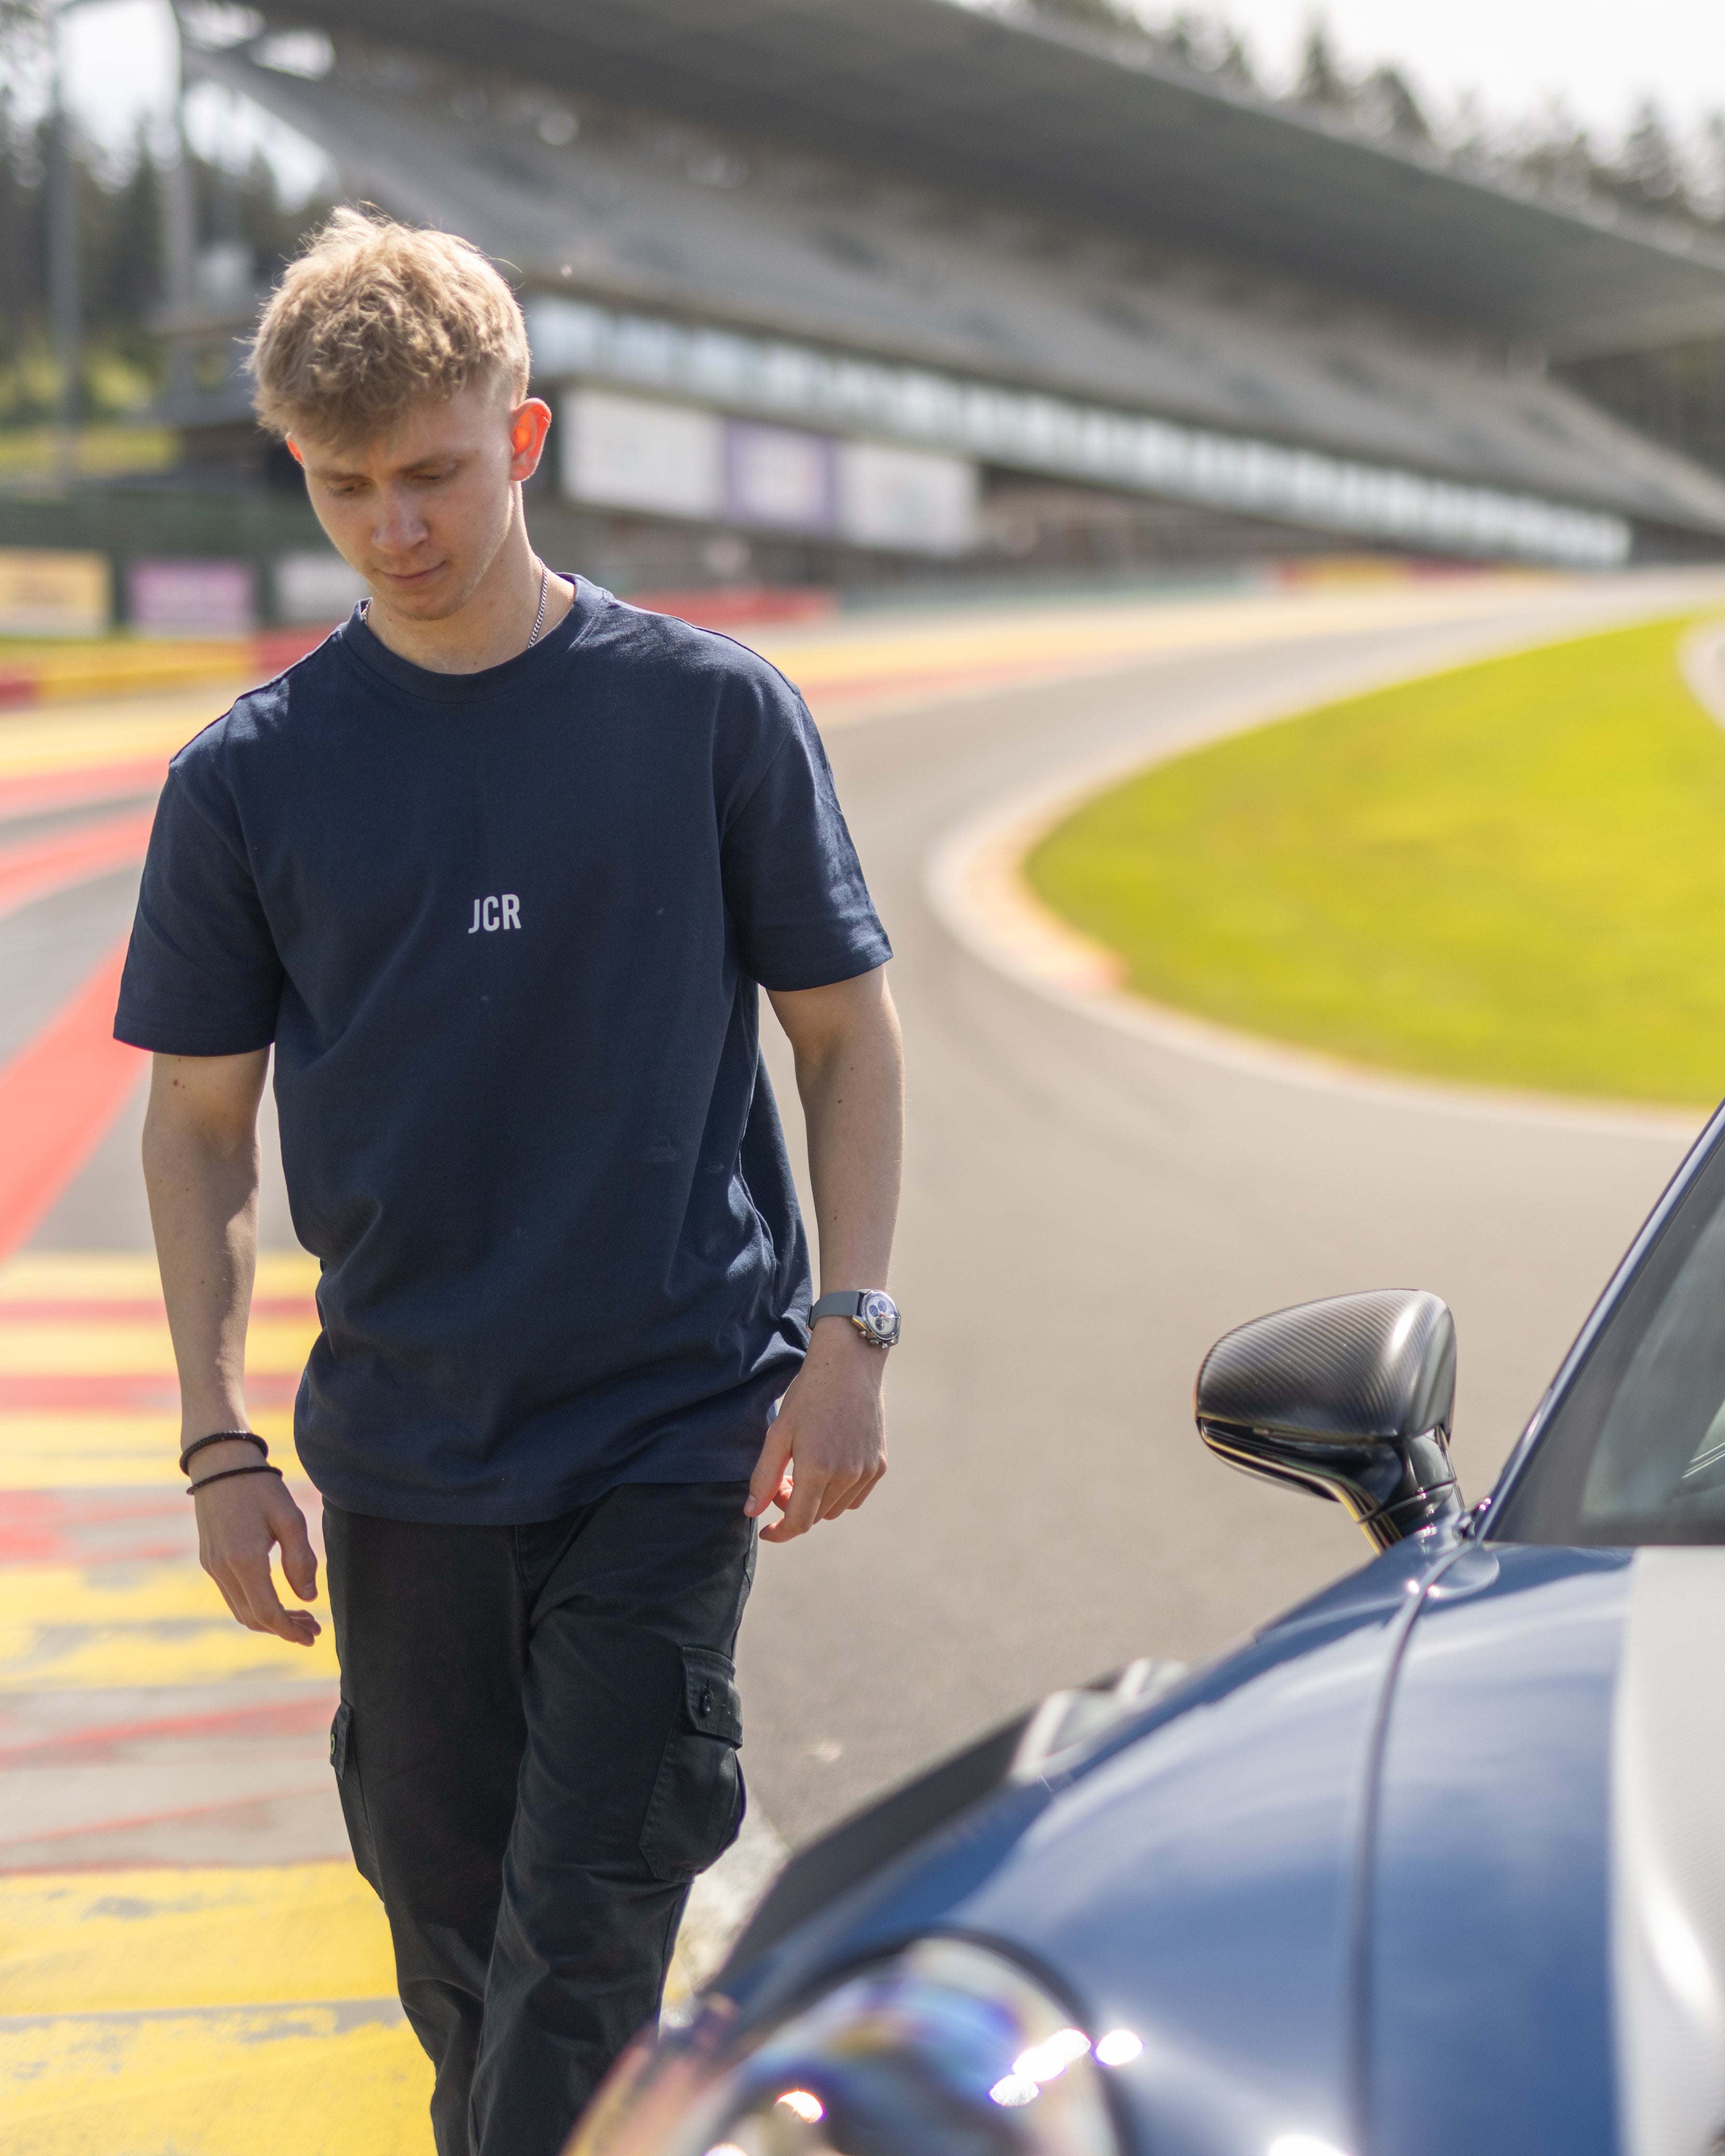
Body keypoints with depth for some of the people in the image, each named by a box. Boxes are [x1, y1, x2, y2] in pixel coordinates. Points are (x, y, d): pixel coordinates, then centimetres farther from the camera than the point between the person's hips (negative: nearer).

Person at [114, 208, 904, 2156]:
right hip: (401, 1459, 2)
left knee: (587, 1935, -5)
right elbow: (197, 1126, 6)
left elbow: (845, 1035, 3)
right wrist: (218, 1443, 0)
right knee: (454, 1933, 14)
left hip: (675, 1432, -2)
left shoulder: (710, 711, -4)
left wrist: (848, 1334, -6)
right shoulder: (249, 777, 0)